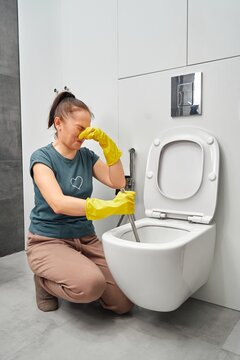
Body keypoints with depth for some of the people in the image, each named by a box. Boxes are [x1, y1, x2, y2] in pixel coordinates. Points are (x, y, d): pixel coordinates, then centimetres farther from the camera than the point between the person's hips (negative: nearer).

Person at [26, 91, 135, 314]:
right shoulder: (42, 158, -11)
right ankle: (45, 281, 1)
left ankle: (74, 270, 18)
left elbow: (117, 181, -5)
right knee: (92, 284, -32)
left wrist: (106, 143, -12)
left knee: (123, 303, -6)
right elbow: (58, 203, -27)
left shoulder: (87, 156, 6)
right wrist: (110, 206, -36)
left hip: (86, 238, 5)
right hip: (48, 240, -5)